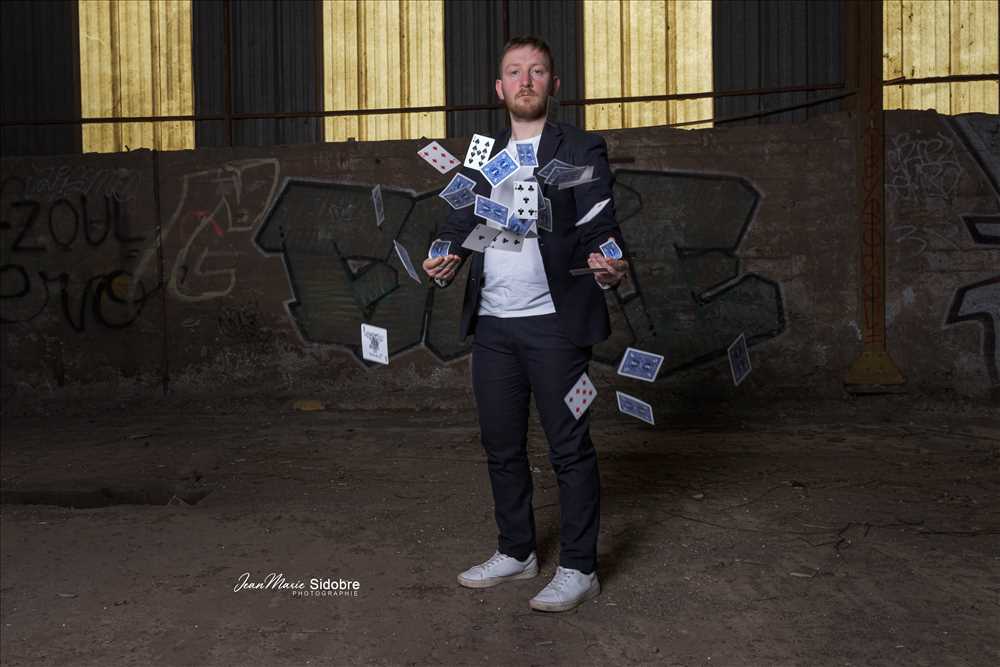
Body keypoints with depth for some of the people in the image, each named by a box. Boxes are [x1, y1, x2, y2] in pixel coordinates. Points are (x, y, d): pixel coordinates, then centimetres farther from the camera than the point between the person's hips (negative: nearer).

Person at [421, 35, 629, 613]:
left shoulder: (581, 150, 1)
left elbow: (599, 227, -7)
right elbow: (461, 220, 11)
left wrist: (609, 268, -28)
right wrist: (445, 260, -11)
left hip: (554, 323, -5)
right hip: (492, 324, 5)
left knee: (570, 446, 1)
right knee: (502, 445, 13)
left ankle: (579, 570, 13)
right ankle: (516, 553, 29)